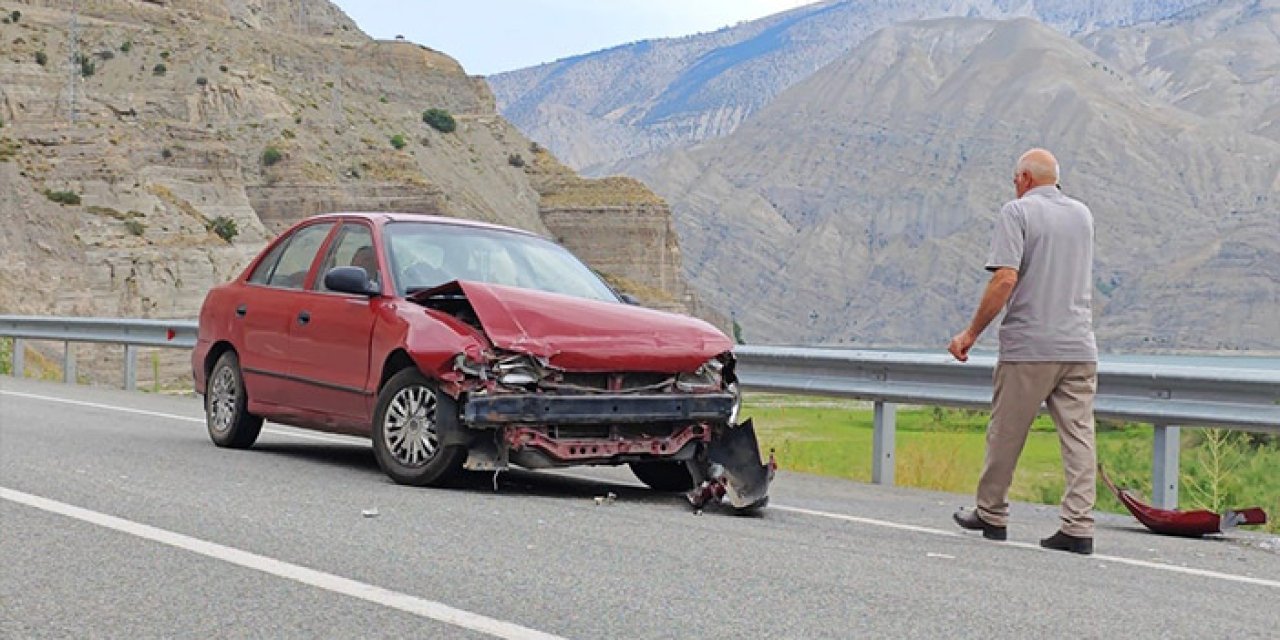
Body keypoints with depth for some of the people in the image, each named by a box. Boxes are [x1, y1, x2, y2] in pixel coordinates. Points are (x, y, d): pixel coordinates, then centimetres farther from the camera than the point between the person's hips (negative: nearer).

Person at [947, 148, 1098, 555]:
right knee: (1079, 434, 1)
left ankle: (991, 515, 21)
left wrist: (972, 333, -11)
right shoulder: (1083, 215, 15)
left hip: (1028, 347, -5)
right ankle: (1079, 528, -4)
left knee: (1005, 433, 8)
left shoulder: (1017, 212, -5)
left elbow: (1006, 279, -16)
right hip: (1080, 348, 5)